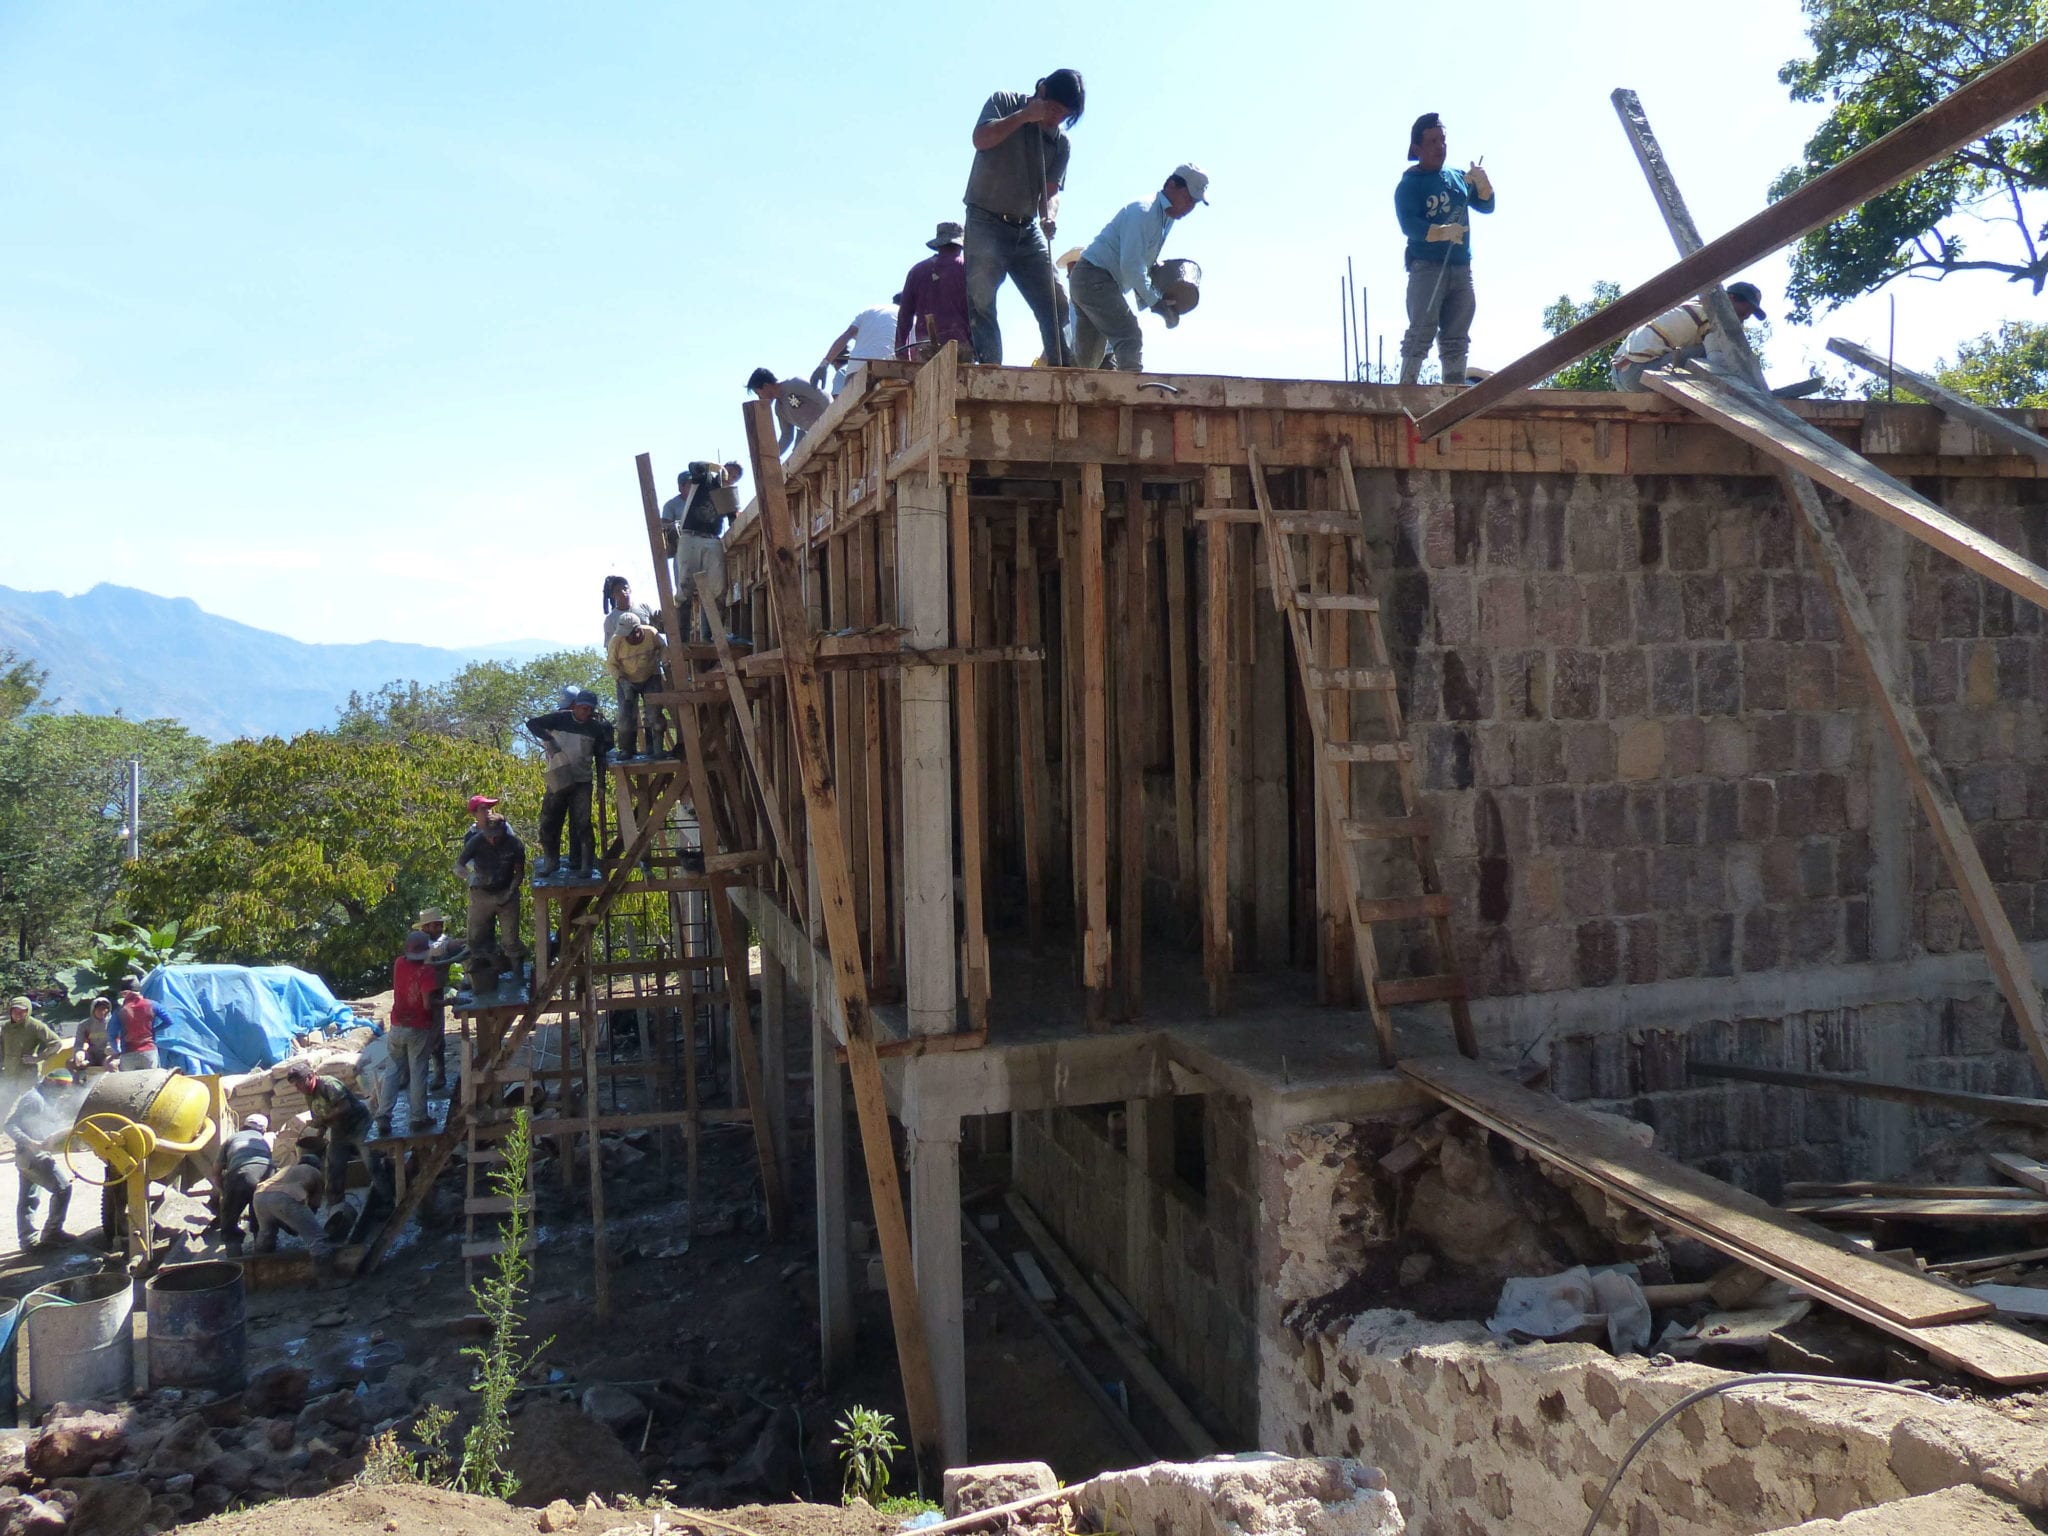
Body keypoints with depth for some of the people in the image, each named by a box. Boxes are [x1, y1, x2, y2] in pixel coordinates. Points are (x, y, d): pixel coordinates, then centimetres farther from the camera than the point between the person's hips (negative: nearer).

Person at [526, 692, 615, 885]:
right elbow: (532, 724, -10)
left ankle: (585, 865, 3)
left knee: (581, 824, -4)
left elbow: (600, 756, 8)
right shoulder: (560, 718, -3)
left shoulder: (596, 728, 1)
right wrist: (549, 741, -23)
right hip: (558, 780, 1)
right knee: (549, 822, 4)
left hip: (582, 782, -1)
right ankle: (551, 862, 18)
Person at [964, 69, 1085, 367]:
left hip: (1028, 230, 4)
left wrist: (1049, 217, -18)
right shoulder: (1004, 103, 2)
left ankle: (1064, 371, -1)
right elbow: (981, 139, -15)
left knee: (1056, 306, -4)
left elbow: (1051, 192, 4)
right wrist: (1025, 115, -16)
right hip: (986, 223, -4)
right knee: (981, 302, -15)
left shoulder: (1061, 142, 10)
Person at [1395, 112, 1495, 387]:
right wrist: (1443, 232, -30)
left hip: (1461, 269, 6)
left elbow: (1487, 206, 15)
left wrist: (1482, 183, -5)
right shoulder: (1409, 184, -2)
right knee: (1421, 332, -14)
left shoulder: (1459, 177, 16)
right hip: (1427, 267, -6)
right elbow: (1408, 224, -16)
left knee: (1456, 338, 7)